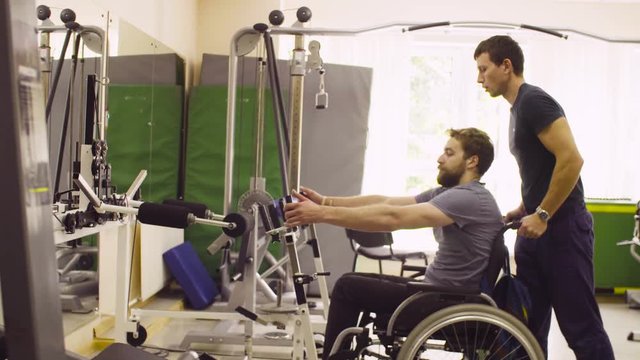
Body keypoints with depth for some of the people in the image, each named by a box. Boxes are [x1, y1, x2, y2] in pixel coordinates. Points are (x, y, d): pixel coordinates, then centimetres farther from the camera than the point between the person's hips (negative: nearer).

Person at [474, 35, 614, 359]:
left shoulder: (534, 101, -13)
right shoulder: (518, 108, 16)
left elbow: (571, 160, -22)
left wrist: (542, 216, -19)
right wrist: (523, 211, 13)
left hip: (562, 227, -10)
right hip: (536, 228, 10)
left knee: (581, 327, -2)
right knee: (529, 325, 12)